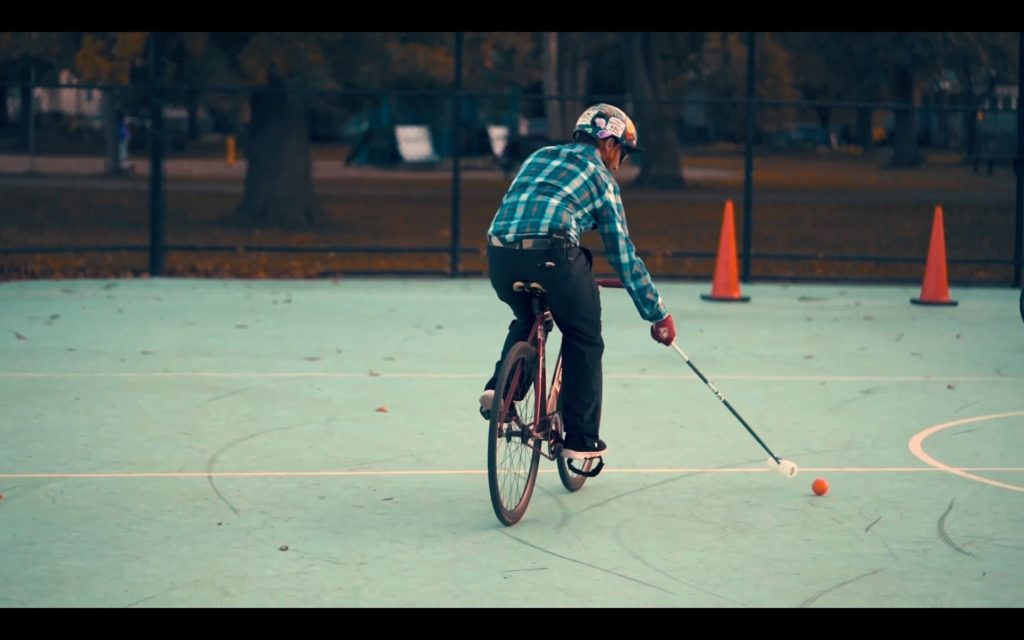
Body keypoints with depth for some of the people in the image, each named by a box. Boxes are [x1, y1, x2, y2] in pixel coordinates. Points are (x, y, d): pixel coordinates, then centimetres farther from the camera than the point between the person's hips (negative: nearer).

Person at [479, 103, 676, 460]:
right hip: (552, 253, -5)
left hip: (499, 254, 5)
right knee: (584, 341, 14)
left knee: (527, 320, 32)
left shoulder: (539, 158, 29)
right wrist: (657, 314, 21)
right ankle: (581, 440, 15)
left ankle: (500, 388, 9)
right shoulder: (601, 177, 15)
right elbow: (623, 256, 14)